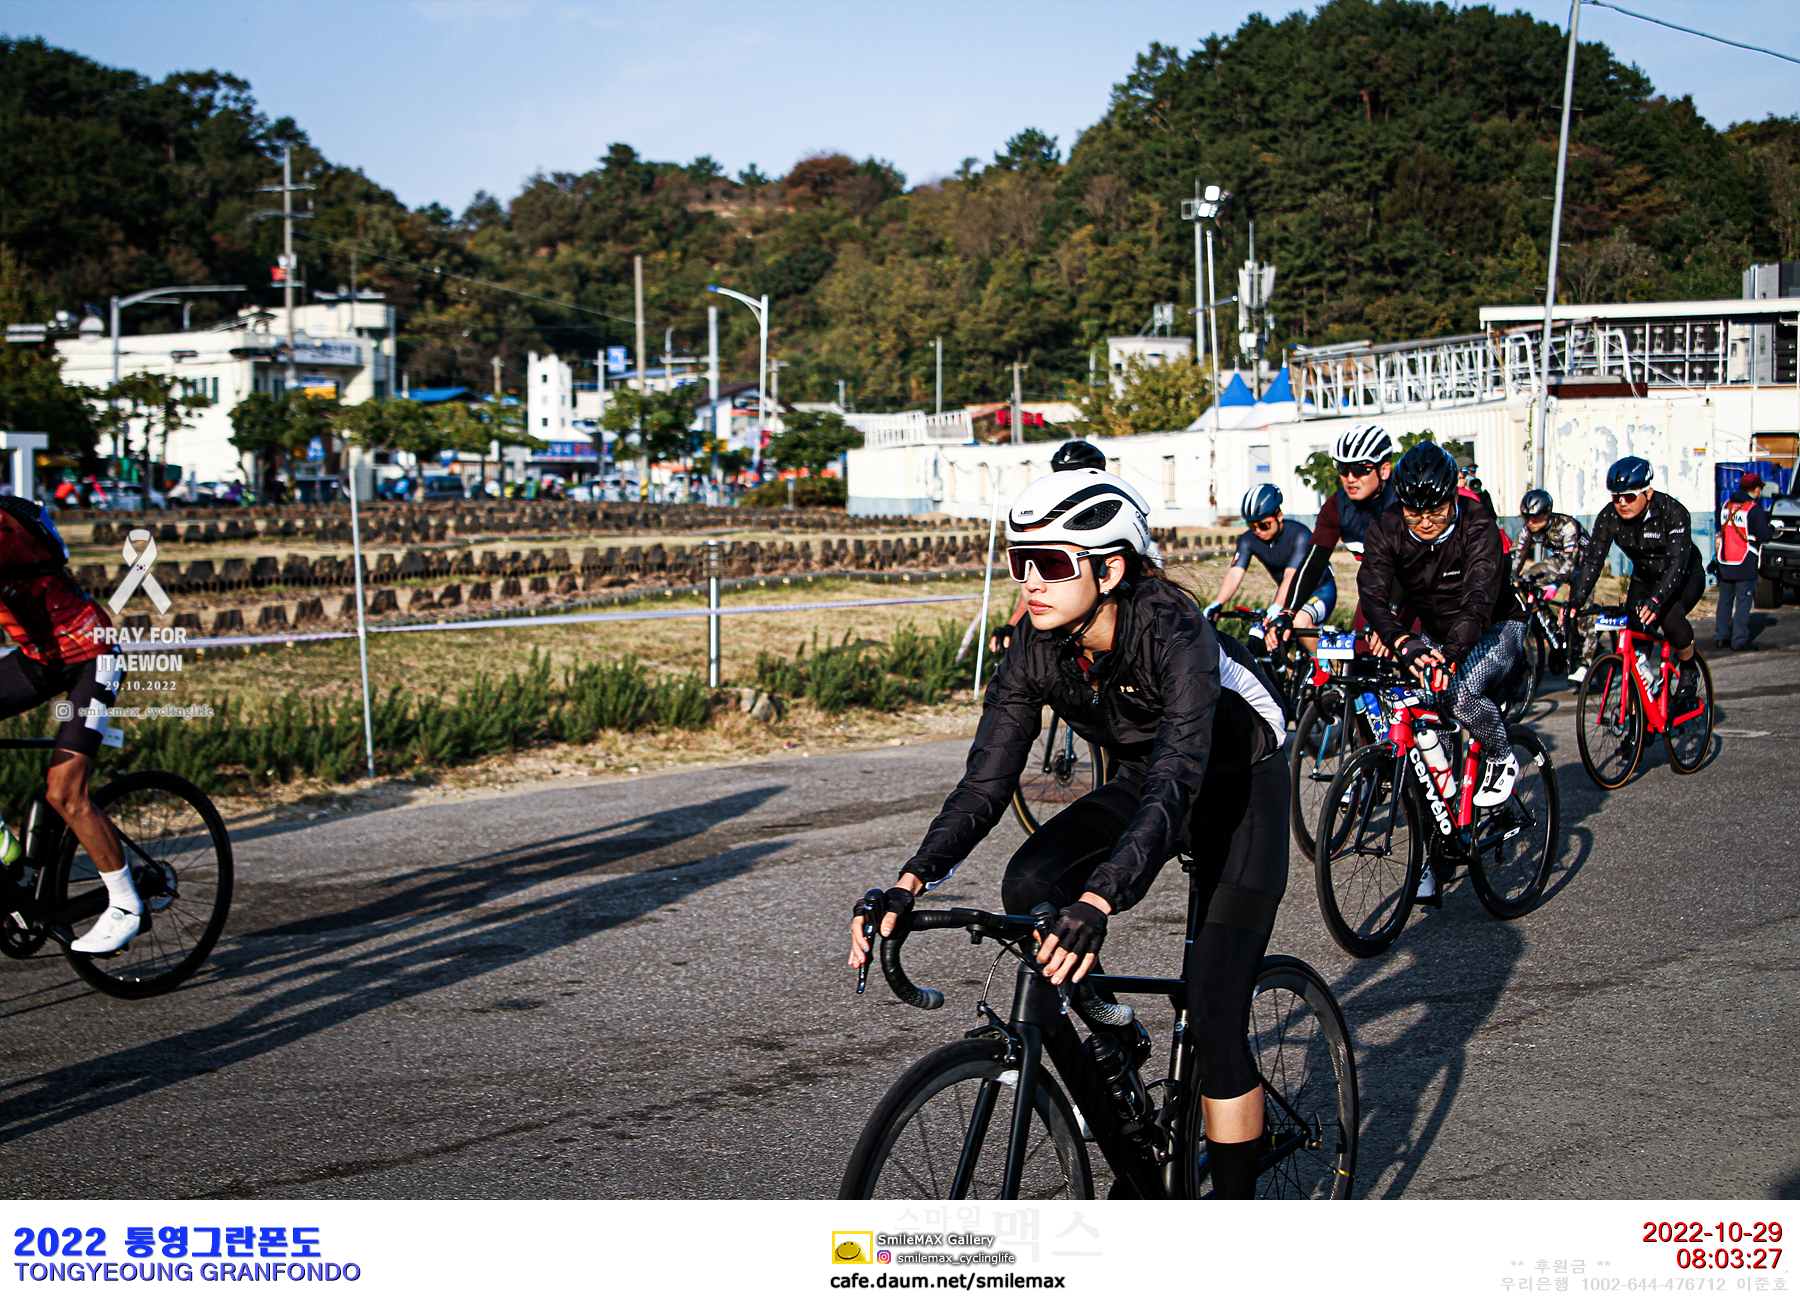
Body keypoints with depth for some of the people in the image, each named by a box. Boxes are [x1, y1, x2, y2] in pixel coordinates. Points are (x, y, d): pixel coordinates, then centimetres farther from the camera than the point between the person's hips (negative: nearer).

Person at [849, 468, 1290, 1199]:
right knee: (1029, 885, -22)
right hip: (1142, 785, 5)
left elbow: (1175, 787, -44)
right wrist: (911, 882, -36)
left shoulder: (1174, 635, -34)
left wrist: (1098, 901, -59)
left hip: (1238, 789, -5)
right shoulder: (1038, 649, -17)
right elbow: (984, 783, -19)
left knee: (1214, 1022, -13)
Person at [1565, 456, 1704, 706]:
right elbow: (1592, 561, -21)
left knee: (1670, 616, -32)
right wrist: (1575, 600, -36)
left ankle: (1689, 670, -4)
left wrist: (1656, 600, -56)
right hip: (1644, 578, 4)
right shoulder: (1609, 517, -18)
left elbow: (1677, 562, -40)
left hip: (1684, 577, -4)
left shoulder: (1673, 512, -30)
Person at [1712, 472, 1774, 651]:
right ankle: (1739, 640, -3)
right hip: (1745, 565, -6)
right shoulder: (1754, 509, -12)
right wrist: (1771, 528, 7)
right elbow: (1764, 535, -12)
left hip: (1724, 563, 6)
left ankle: (1721, 637, 15)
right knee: (1743, 601, -1)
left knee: (1725, 600, 13)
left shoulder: (1727, 506, 8)